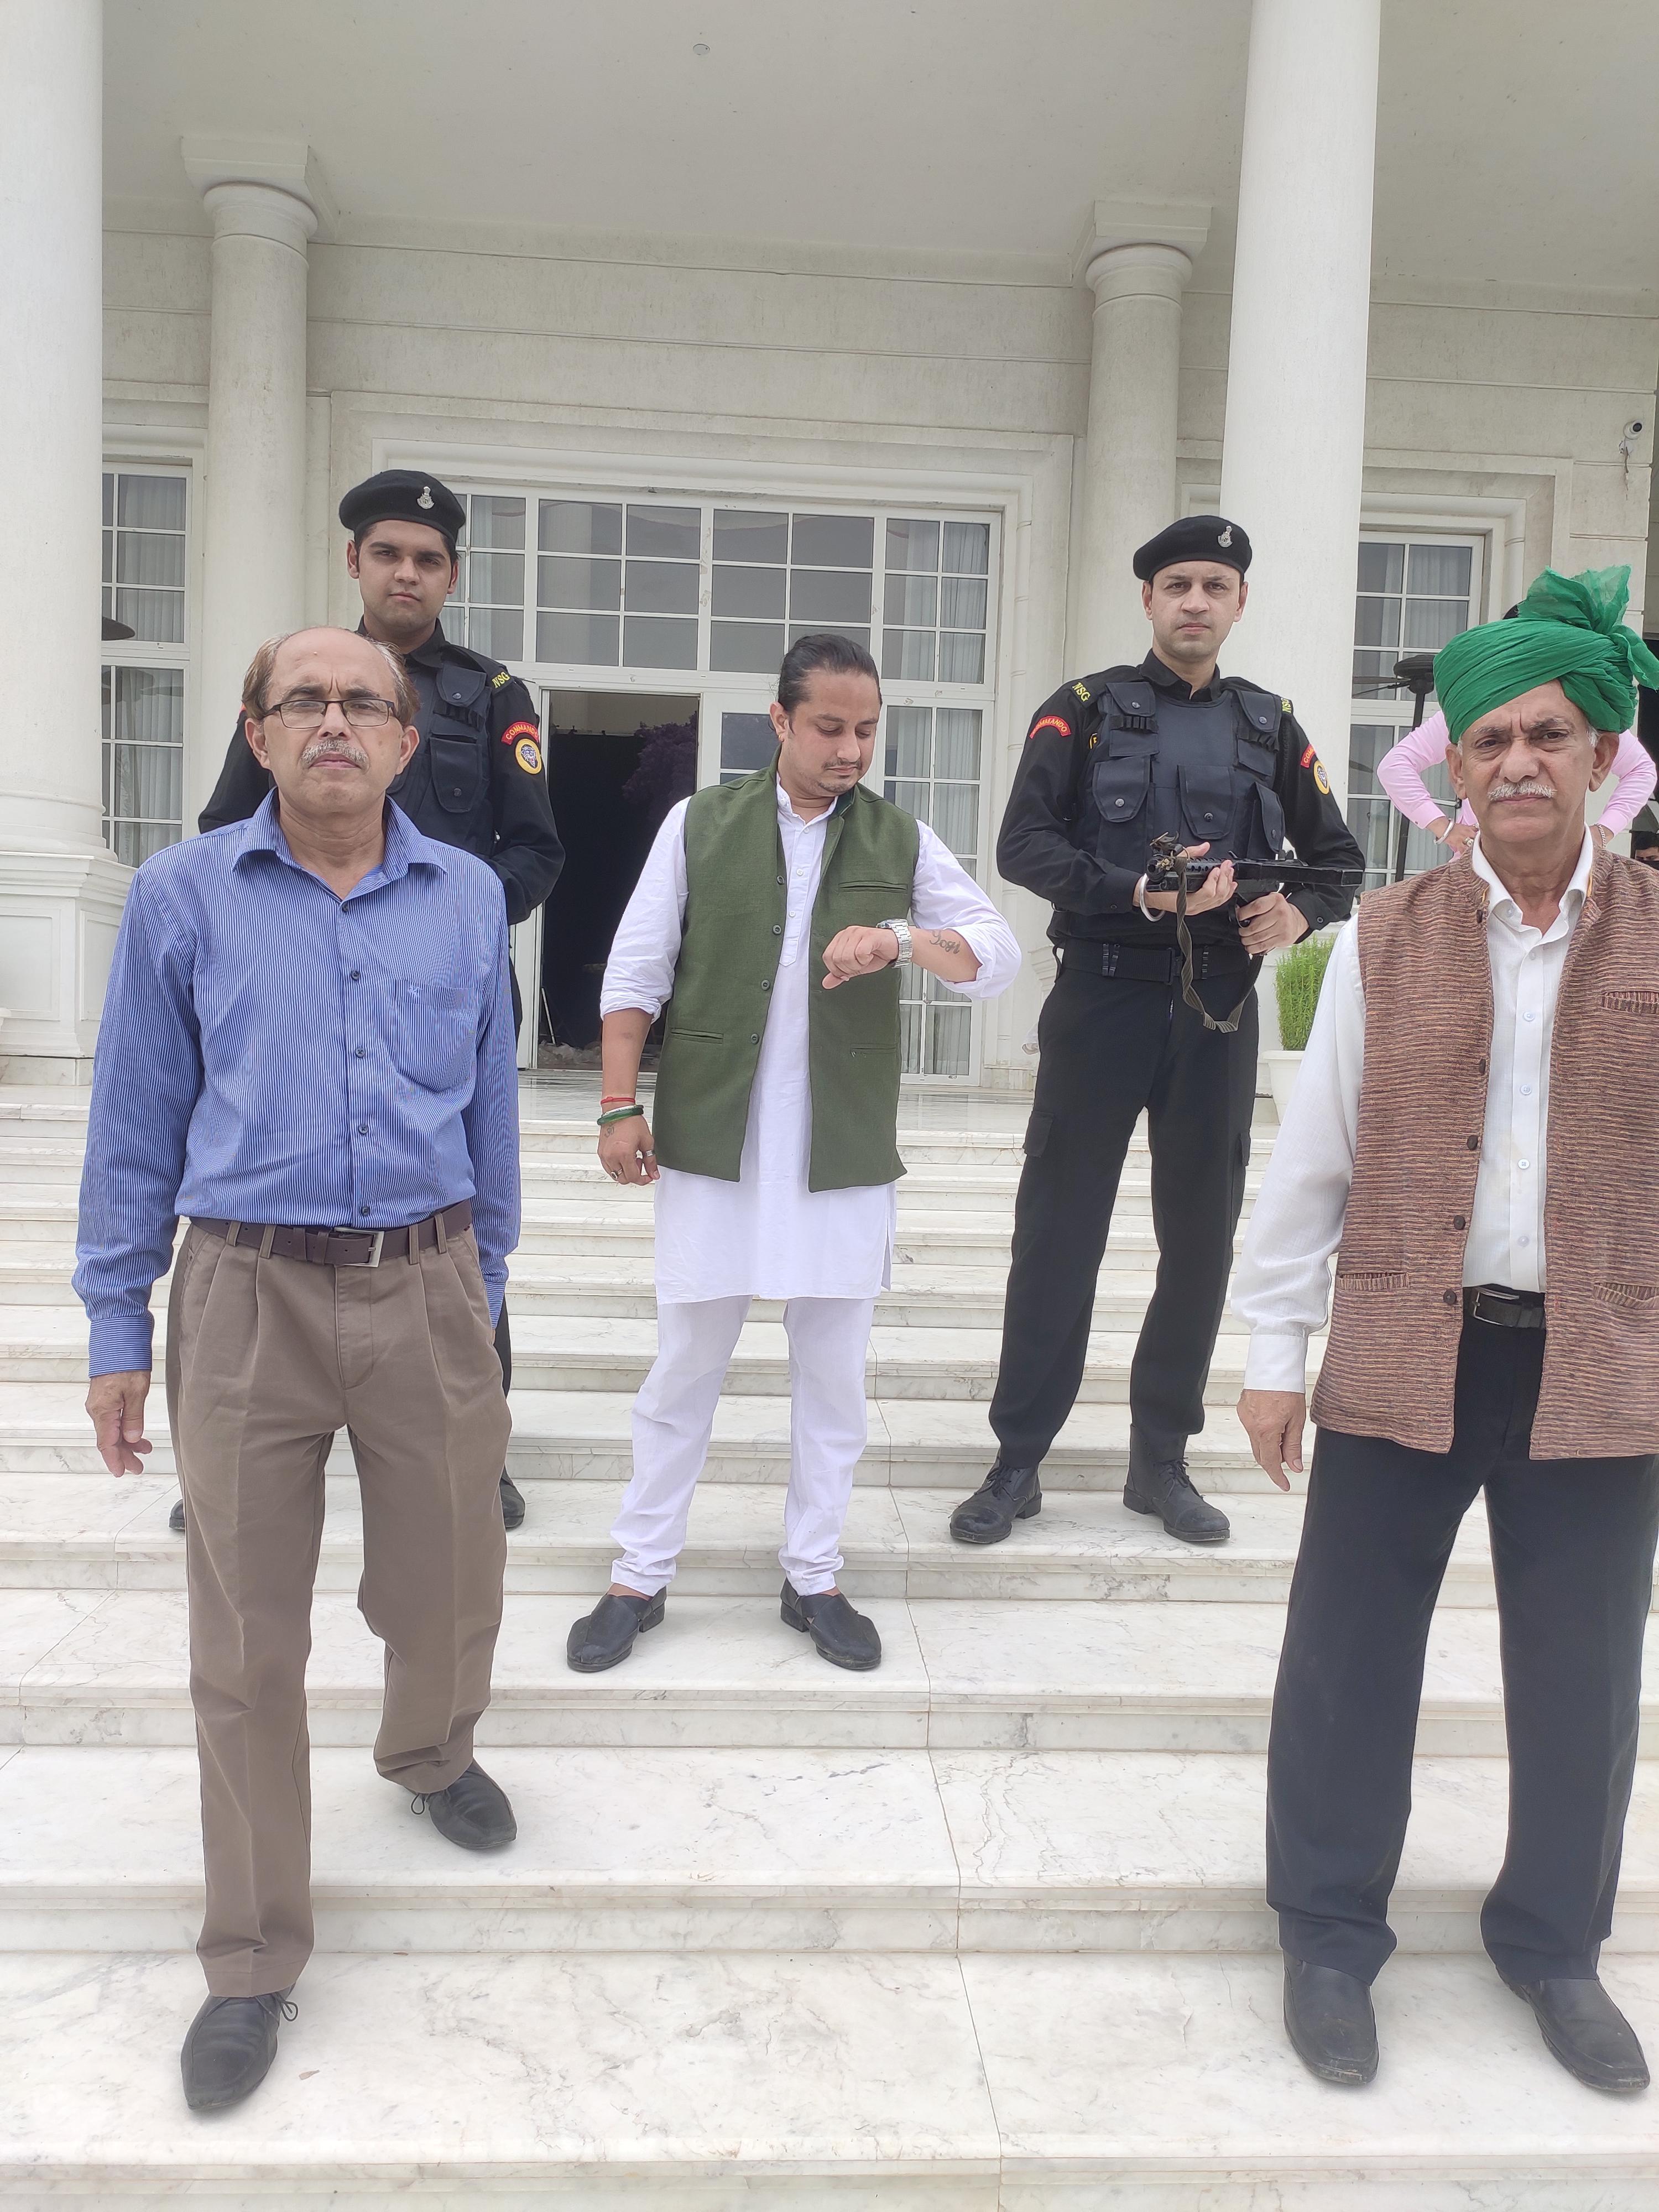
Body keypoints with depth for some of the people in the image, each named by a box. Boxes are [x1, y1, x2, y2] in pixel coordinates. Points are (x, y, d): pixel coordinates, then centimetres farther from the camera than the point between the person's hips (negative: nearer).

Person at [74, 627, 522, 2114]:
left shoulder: (469, 897, 5)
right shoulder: (183, 897, 0)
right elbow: (137, 1126, 4)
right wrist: (118, 1328, 5)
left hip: (426, 1293, 2)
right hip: (248, 1296, -1)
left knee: (447, 1591, 16)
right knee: (247, 1648, 9)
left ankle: (429, 1753, 51)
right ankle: (254, 1961, 29)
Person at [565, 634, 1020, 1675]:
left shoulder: (904, 839, 7)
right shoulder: (700, 824, 4)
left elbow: (1000, 956, -2)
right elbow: (636, 971, 4)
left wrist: (901, 939, -20)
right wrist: (621, 1104, -3)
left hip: (846, 1154, 2)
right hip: (712, 1143, -1)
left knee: (834, 1373, 10)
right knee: (686, 1366, 8)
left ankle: (815, 1578, 26)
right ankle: (641, 1578, 23)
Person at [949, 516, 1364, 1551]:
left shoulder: (1271, 725, 12)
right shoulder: (1087, 709, 2)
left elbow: (1339, 861, 15)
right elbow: (1024, 845, -10)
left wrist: (1299, 914, -7)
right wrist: (1137, 891, -23)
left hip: (1218, 1008, 3)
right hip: (1103, 998, -3)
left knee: (1202, 1235, 8)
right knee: (1060, 1231, 1)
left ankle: (1163, 1460, 23)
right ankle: (1019, 1461, 14)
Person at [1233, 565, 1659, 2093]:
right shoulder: (1385, 941, 0)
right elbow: (1311, 1156, 1)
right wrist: (1274, 1350, 1)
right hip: (1403, 1358, 0)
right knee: (1348, 1656, 8)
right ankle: (1329, 1935, 31)